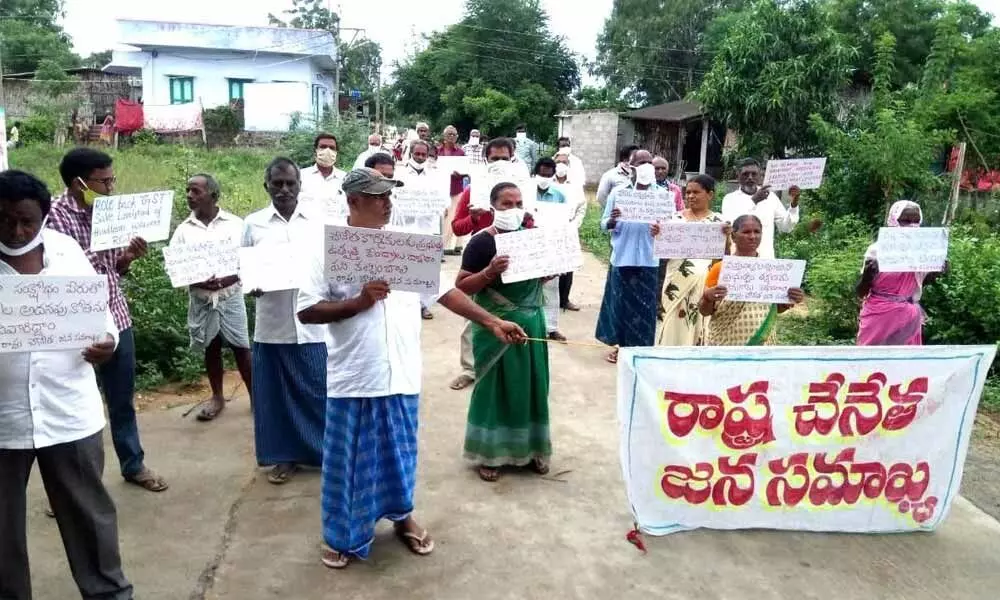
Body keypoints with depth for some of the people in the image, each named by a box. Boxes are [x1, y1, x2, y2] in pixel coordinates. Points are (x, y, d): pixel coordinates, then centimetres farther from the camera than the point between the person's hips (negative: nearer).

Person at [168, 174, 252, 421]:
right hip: (200, 300, 2)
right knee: (211, 349, 12)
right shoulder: (184, 229, 2)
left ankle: (255, 395, 14)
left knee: (241, 348, 2)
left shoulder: (234, 224, -3)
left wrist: (225, 280, -21)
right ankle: (217, 397, 26)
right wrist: (199, 282, -19)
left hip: (230, 297, -2)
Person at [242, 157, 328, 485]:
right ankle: (285, 456, 24)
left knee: (318, 390, 7)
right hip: (271, 325, 1)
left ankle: (326, 451, 23)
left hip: (312, 323, -1)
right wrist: (250, 285, -14)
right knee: (276, 393, 9)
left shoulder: (317, 221, 3)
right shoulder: (253, 223, 4)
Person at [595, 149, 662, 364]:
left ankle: (640, 347, 16)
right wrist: (612, 220, -24)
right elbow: (604, 225, -1)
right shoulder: (618, 192, -2)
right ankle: (620, 345, 19)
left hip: (648, 259, 1)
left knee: (644, 304, 5)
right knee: (620, 301, 6)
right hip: (622, 257, -1)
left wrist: (661, 229, -20)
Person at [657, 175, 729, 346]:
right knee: (675, 325, 2)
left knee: (699, 324, 1)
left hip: (705, 282, -1)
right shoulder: (676, 218, 6)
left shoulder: (718, 221, 4)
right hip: (678, 281, 1)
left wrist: (726, 236, -18)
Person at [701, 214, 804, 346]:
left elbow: (777, 308, 14)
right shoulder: (720, 268, -3)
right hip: (724, 344, -2)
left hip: (761, 343, 2)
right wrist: (708, 297, -21)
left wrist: (789, 301, -6)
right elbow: (704, 311, -1)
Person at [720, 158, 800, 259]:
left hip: (766, 258, 2)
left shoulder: (771, 197, 10)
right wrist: (753, 201, -24)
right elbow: (730, 225, -17)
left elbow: (786, 227, 9)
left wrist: (794, 203, -5)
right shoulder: (730, 198, 2)